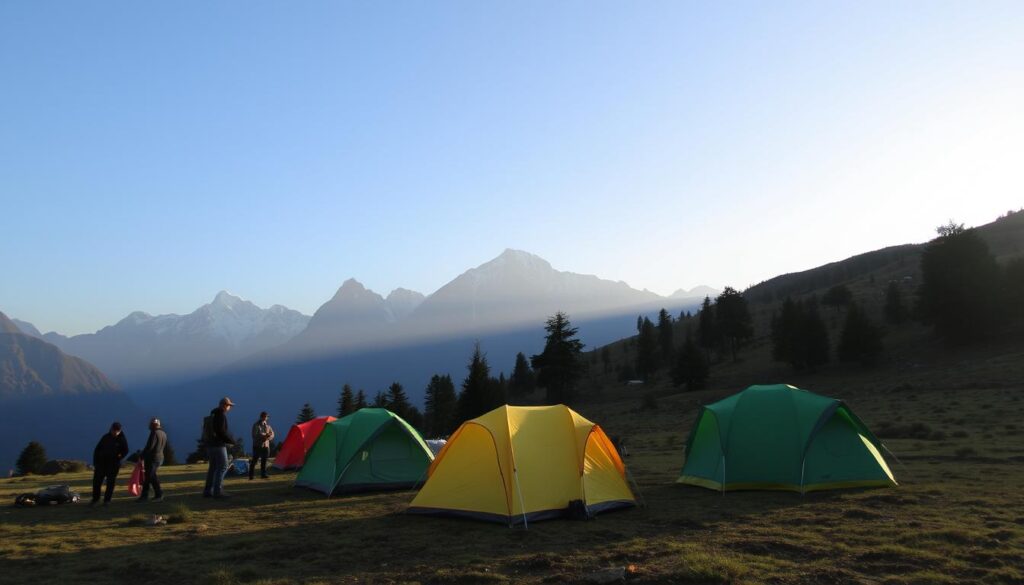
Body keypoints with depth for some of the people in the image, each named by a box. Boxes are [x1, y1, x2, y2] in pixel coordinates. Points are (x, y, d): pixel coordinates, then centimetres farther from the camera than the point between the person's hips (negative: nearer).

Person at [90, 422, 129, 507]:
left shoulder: (122, 439, -2)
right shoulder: (105, 437, 4)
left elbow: (125, 451, 4)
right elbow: (97, 450, 7)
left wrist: (119, 457, -13)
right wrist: (95, 463, 2)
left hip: (113, 464, -2)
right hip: (101, 462, 2)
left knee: (110, 482, 0)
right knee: (96, 481, 2)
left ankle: (107, 500, 9)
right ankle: (95, 499, 17)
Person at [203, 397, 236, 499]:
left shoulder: (212, 414, 14)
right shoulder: (221, 415, -14)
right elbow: (221, 432, -21)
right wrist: (232, 440, -9)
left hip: (210, 444, 9)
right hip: (219, 445, -9)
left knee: (213, 467, 13)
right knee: (223, 467, -5)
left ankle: (208, 491, 14)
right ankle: (218, 491, -9)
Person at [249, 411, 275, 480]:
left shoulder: (267, 425, 10)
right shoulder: (256, 425, -6)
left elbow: (272, 434, 11)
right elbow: (255, 435, -15)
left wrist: (268, 437, -11)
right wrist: (265, 435, -20)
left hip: (265, 445, 5)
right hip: (257, 445, -5)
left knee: (264, 461, 8)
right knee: (254, 461, -6)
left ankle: (263, 474, 15)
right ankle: (251, 475, -2)